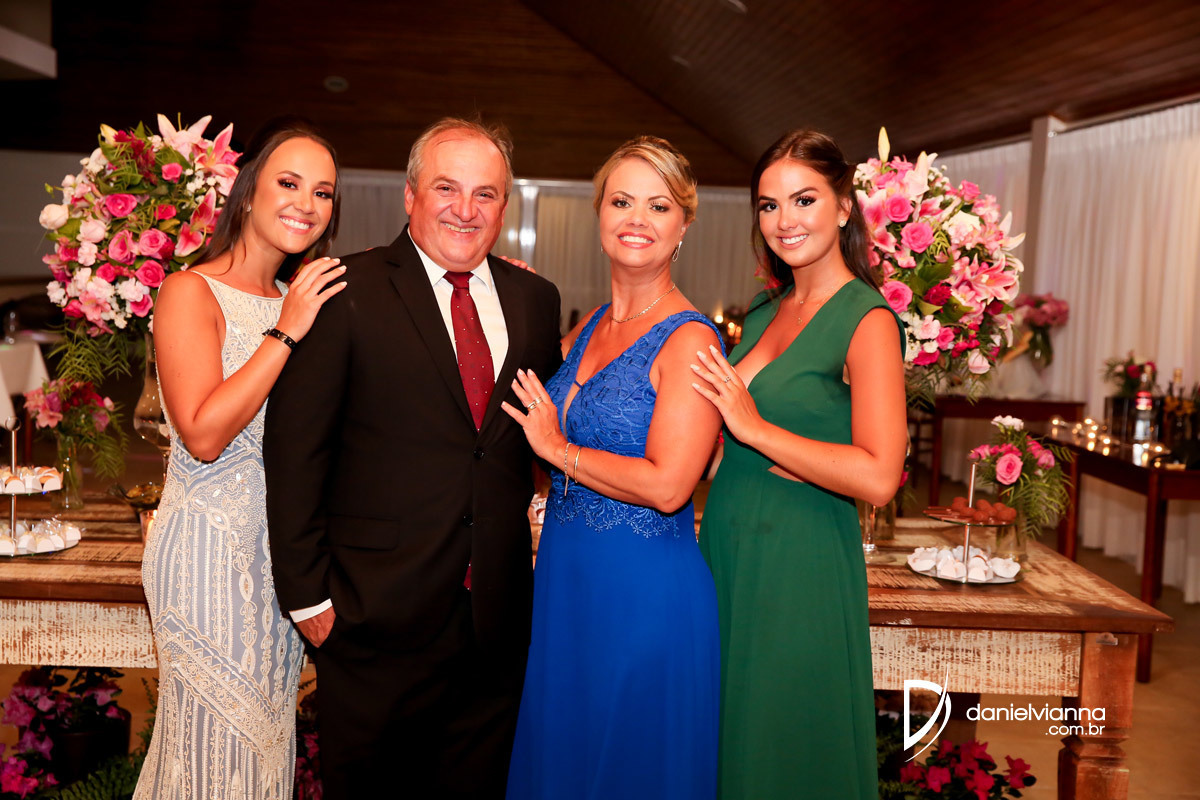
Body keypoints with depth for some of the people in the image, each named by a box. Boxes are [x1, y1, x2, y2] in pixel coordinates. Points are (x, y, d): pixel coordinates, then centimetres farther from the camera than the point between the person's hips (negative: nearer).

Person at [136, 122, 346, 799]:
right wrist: (287, 332, -21)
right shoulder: (192, 292, -11)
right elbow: (203, 433, -23)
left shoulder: (303, 299, 10)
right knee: (217, 738, 6)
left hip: (280, 547, 7)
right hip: (211, 547, -7)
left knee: (264, 732, 19)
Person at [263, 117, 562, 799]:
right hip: (378, 610, -4)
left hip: (498, 613, 4)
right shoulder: (347, 294, -9)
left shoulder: (535, 300, 6)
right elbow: (294, 450, -9)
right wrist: (308, 592, -10)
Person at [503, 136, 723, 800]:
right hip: (565, 580, 7)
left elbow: (667, 485, -24)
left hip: (643, 593, -7)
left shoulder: (689, 339, -16)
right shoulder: (588, 327, 7)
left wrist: (556, 447, -13)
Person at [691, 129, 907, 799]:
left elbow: (877, 478, -23)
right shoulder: (764, 312, 10)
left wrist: (754, 427, -19)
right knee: (727, 742, 18)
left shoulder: (868, 320, -13)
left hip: (801, 566, -7)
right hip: (727, 546, 7)